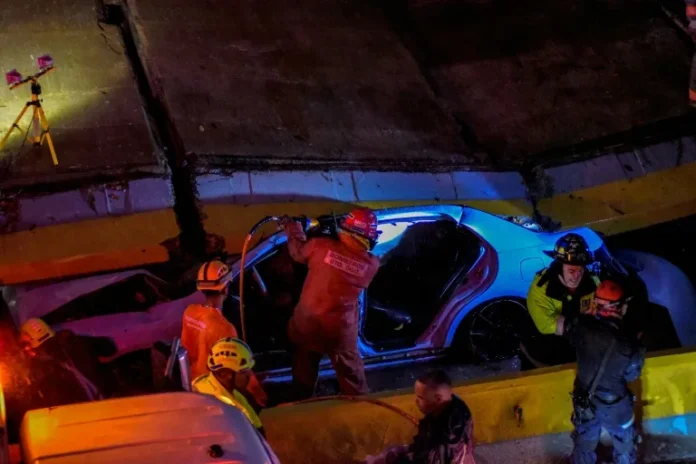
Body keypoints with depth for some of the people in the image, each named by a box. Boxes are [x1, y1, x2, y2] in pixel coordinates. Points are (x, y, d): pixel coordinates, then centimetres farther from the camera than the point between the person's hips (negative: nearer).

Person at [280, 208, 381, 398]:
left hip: (307, 322, 2)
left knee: (304, 372, 24)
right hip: (339, 329, -1)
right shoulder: (371, 265, -16)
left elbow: (298, 251, 2)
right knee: (351, 373, 20)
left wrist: (293, 228, 20)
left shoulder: (321, 245, -18)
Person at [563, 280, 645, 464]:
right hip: (615, 405, -2)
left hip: (584, 401, 2)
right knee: (624, 443, 29)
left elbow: (568, 329, -3)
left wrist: (589, 315, 8)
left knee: (583, 443, 29)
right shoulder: (631, 346, -32)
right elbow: (631, 376, -12)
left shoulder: (582, 327, -28)